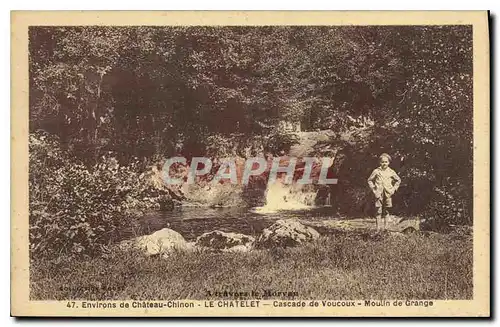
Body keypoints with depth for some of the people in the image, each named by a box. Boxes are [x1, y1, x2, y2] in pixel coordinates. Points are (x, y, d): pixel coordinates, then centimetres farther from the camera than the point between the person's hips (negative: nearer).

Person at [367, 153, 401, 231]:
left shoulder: (391, 172, 5)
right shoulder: (376, 171, 2)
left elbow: (398, 180, 18)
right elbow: (370, 180, 11)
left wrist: (394, 189, 8)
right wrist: (373, 189, 1)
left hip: (388, 194, 2)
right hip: (379, 194, -1)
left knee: (386, 212, 5)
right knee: (379, 211, -5)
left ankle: (385, 228, 11)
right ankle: (378, 229, -4)